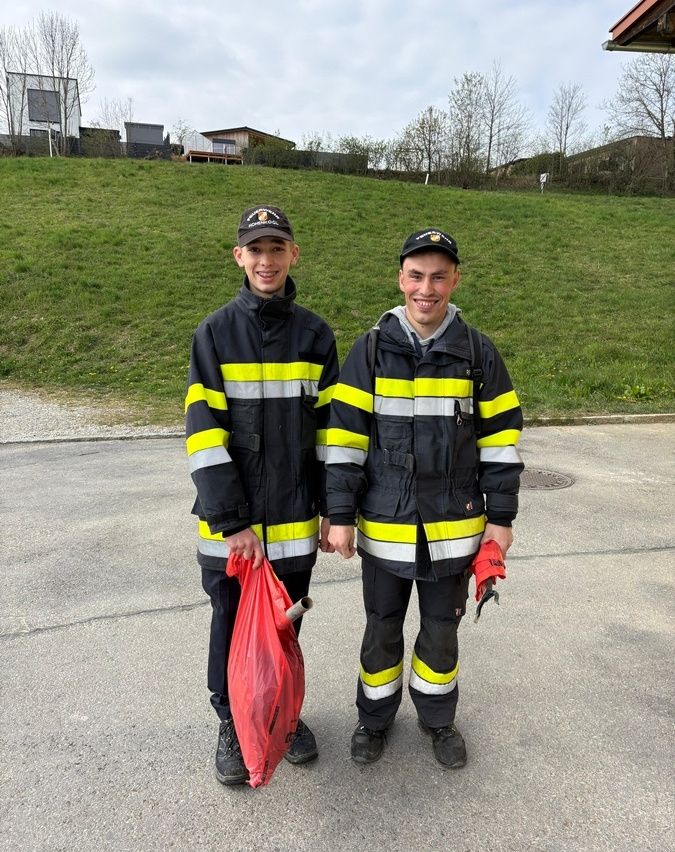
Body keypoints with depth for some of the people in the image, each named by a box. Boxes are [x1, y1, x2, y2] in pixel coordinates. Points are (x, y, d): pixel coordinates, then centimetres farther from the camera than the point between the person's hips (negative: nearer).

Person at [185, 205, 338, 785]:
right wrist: (231, 522, -15)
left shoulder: (315, 334, 1)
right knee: (233, 624, 13)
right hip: (230, 522, -1)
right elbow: (203, 433, -11)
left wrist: (333, 509, 1)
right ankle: (232, 725, 36)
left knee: (287, 622, 17)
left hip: (295, 517, 2)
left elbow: (330, 426, 3)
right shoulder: (215, 333, -6)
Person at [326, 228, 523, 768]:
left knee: (441, 631, 17)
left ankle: (438, 719, 41)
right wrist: (340, 515, -7)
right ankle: (375, 718, 40)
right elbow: (344, 436, -5)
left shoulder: (479, 353, -2)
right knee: (383, 629, 16)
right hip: (384, 526, 0)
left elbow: (500, 436, 2)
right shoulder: (372, 351, -5)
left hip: (454, 526, 1)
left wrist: (501, 515, 2)